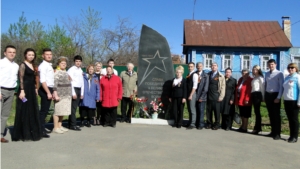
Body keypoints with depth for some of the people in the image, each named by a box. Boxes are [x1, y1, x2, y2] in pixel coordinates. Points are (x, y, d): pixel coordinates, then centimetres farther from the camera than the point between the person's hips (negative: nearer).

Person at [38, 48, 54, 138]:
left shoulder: (50, 65, 17)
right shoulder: (43, 66, -11)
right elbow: (42, 80, -20)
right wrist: (48, 93, -23)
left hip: (49, 89, 9)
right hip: (45, 90, -9)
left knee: (45, 110, 13)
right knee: (43, 110, -6)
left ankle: (42, 128, 22)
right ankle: (41, 130, -1)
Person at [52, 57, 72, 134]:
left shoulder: (65, 72, 16)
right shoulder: (57, 72, -9)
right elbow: (54, 84, -15)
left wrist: (69, 95, 20)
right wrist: (55, 95, -21)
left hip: (66, 95, 8)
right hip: (60, 96, -8)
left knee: (62, 111, 12)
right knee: (57, 111, -2)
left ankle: (60, 126, 22)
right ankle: (55, 127, 5)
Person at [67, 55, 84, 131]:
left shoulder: (81, 70, 17)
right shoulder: (71, 70, -6)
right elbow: (70, 82, -12)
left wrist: (82, 93, 13)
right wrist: (73, 93, -16)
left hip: (79, 90, 7)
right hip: (73, 89, -7)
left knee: (75, 107, 10)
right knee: (73, 108, -6)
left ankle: (71, 124, 18)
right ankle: (73, 125, -2)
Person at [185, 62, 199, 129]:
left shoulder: (195, 74, -9)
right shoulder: (188, 75, 15)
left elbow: (195, 86, -15)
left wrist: (191, 95, -18)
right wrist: (187, 94, 10)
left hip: (192, 93, -8)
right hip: (188, 93, 8)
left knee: (192, 109, -3)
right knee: (189, 109, 13)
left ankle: (193, 124, 4)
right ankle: (190, 122, 22)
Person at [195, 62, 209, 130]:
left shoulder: (205, 76, -1)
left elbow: (205, 88, -5)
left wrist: (201, 97, -9)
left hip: (202, 97, -3)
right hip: (195, 96, 3)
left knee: (201, 111, -1)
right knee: (197, 111, 5)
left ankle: (201, 124, 8)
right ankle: (197, 123, 15)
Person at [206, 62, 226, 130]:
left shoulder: (220, 76, 2)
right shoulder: (208, 75, 12)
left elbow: (223, 87, -2)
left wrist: (221, 97, -9)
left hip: (216, 97, -3)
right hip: (209, 96, 3)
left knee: (217, 111, 1)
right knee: (208, 111, 6)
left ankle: (217, 124, 12)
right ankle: (209, 123, 17)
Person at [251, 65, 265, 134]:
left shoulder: (260, 78, -5)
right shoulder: (254, 78, 18)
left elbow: (262, 87, -8)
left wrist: (263, 97, -9)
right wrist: (251, 95, 9)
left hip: (257, 95, -8)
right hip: (253, 95, 8)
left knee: (257, 111, -6)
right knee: (256, 111, 10)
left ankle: (257, 128, -3)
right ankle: (258, 127, 16)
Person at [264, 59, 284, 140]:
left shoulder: (279, 74, -6)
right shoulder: (267, 74, 11)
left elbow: (281, 86, -10)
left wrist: (278, 97, -15)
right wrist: (264, 96, 8)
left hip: (275, 95, -5)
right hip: (268, 95, 6)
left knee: (276, 114, 0)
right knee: (271, 114, 11)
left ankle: (277, 133, 7)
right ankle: (273, 131, 20)